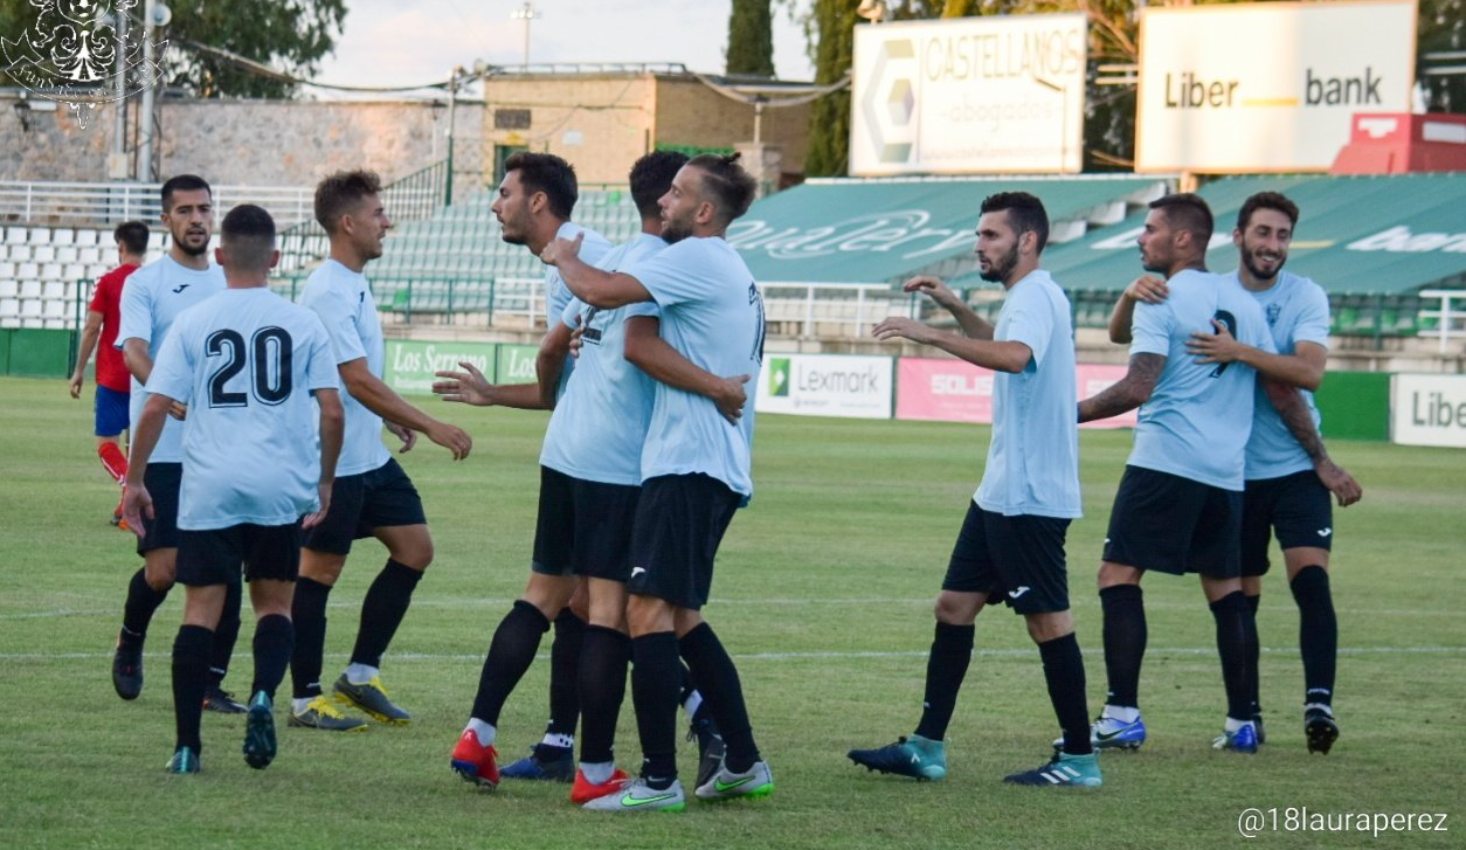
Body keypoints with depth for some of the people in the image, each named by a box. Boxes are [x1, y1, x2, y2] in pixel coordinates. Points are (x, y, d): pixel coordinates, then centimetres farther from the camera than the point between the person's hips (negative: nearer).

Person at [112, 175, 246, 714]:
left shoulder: (231, 285, 14)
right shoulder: (145, 284, -2)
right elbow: (133, 351, -17)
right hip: (163, 450, -4)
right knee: (162, 568, -7)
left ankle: (212, 684, 5)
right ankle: (130, 642, 23)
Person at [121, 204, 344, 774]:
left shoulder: (193, 323, 1)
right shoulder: (303, 324, 3)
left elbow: (156, 406, -2)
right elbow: (331, 411, 0)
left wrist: (134, 480, 8)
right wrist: (325, 481, 13)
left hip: (208, 489, 0)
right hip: (282, 488, 1)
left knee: (202, 609, 4)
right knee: (274, 603, 15)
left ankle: (187, 747, -1)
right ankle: (263, 695, -13)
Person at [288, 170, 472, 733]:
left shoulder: (355, 285, 12)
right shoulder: (328, 292, -19)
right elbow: (357, 380, -24)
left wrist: (393, 420, 25)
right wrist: (430, 426, -24)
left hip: (371, 457, 10)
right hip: (333, 460, -10)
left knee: (415, 548, 8)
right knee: (320, 571, -2)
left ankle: (361, 674, 15)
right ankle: (306, 700, 6)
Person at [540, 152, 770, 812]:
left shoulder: (699, 258, -11)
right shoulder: (732, 274, 21)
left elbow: (600, 291, -21)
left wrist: (563, 258, 2)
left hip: (689, 464, -11)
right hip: (718, 467, 11)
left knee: (648, 612, -13)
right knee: (680, 617, 17)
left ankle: (659, 781, -15)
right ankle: (744, 764, 18)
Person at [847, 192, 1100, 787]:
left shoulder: (1036, 297, -16)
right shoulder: (1027, 298, 16)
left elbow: (1013, 355, -38)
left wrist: (932, 335, -37)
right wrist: (955, 307, 27)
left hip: (1030, 497, -10)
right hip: (1001, 492, 10)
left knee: (1048, 620, -4)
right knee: (954, 606, 10)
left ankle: (1079, 759, 3)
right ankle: (927, 747, 12)